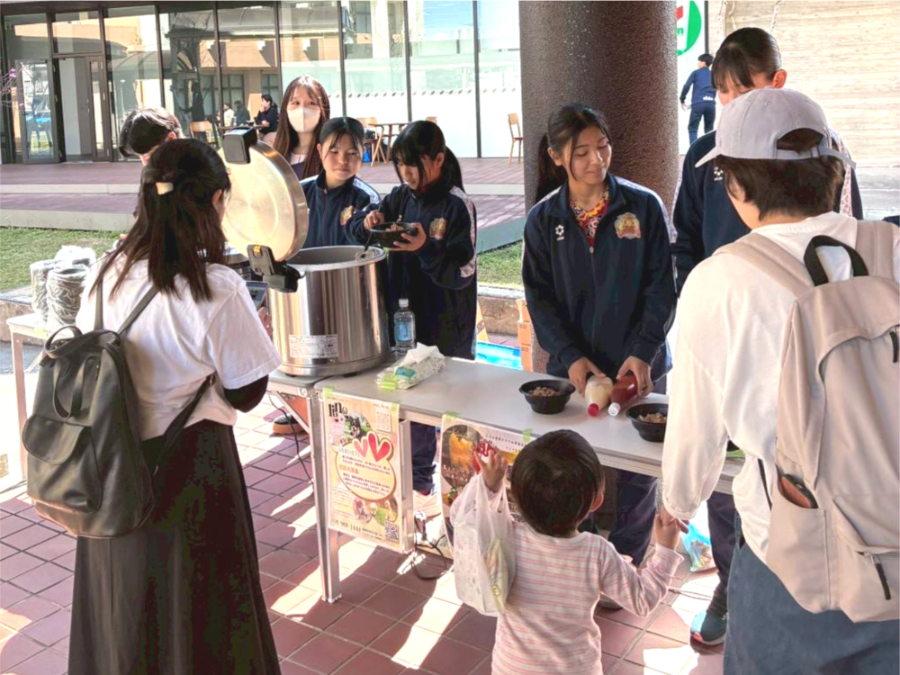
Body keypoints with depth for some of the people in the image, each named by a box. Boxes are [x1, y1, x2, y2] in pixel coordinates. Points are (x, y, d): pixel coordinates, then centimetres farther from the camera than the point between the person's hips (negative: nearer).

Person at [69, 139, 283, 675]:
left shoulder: (108, 275, -3)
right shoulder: (218, 289, -21)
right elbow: (246, 394, -13)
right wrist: (247, 336, 2)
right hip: (188, 466, -6)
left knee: (124, 597, 24)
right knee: (196, 603, 14)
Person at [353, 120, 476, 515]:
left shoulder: (457, 205, -13)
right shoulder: (403, 197, 4)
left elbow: (462, 272, -17)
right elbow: (357, 229, 10)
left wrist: (425, 249, -31)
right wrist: (369, 222, -12)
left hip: (447, 330, -6)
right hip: (405, 320, 6)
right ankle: (418, 481, 35)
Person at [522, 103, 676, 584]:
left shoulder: (643, 207, -2)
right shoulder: (543, 219, 2)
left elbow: (661, 288, -4)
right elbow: (540, 298, 1)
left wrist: (642, 353, -16)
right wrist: (570, 357, -13)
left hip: (637, 369, -1)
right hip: (572, 371, 1)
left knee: (636, 475, 6)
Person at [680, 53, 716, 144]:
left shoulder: (696, 73, 9)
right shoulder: (713, 75, 21)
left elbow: (686, 86, -1)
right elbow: (715, 89, 23)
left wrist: (682, 99, 8)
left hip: (698, 103, -4)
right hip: (711, 103, 4)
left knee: (692, 128, 3)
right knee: (709, 129, 15)